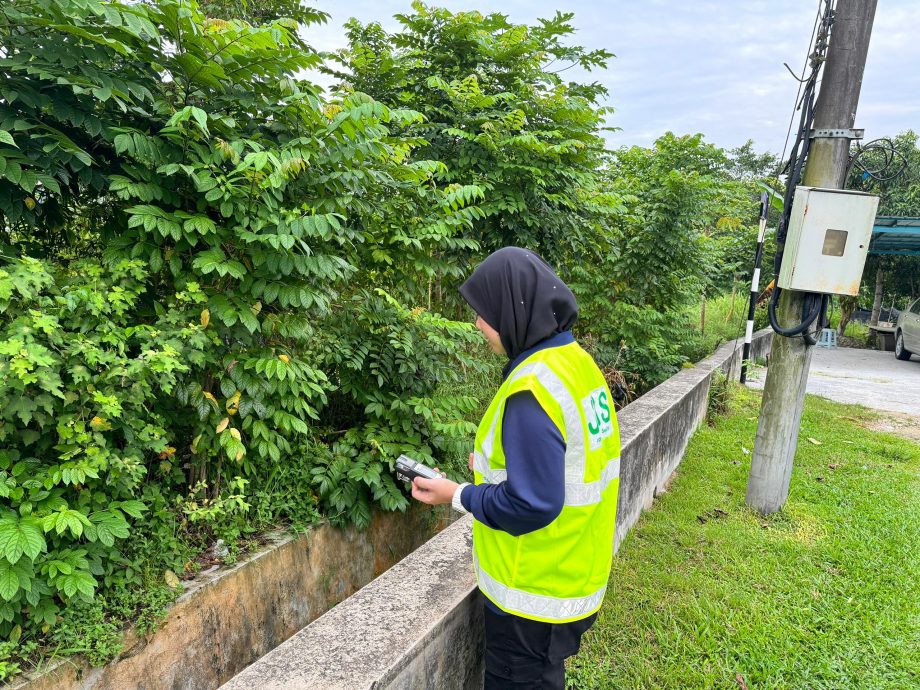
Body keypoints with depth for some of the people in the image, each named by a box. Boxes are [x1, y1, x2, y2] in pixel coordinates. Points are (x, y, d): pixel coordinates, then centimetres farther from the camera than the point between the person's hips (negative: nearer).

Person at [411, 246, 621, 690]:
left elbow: (531, 504, -28)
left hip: (534, 594, -8)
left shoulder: (532, 391, -29)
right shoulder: (576, 360, -1)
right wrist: (495, 464, 9)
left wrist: (457, 496, -14)